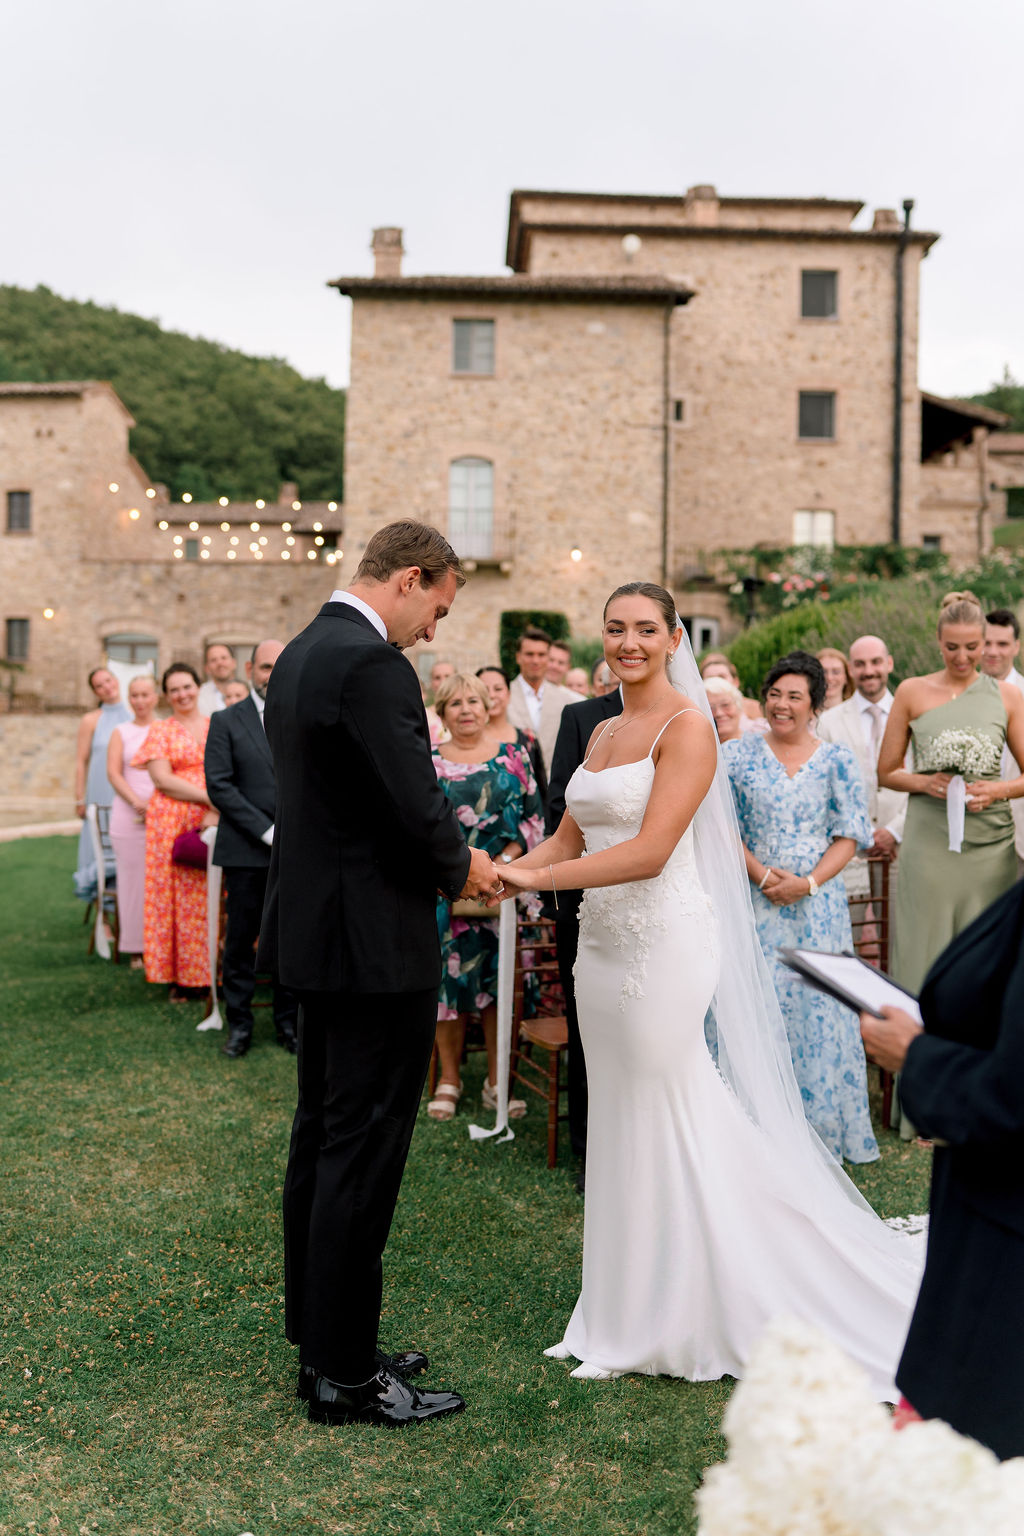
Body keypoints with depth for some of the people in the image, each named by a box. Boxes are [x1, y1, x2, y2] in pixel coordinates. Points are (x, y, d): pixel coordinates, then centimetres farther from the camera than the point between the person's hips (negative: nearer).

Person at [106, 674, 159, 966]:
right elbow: (113, 773, 3)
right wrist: (137, 802, -12)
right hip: (129, 817, 0)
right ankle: (136, 950, 6)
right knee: (132, 879, -1)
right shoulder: (121, 733, 13)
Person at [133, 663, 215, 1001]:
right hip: (173, 821, -1)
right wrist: (209, 797, -13)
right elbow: (163, 779, -5)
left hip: (216, 821, 2)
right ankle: (180, 977, 5)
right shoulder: (160, 730, 7)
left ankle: (211, 970, 8)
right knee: (177, 895, -2)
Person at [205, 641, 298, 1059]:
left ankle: (288, 1022, 18)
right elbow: (218, 786, -6)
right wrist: (268, 831, -11)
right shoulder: (226, 721, 3)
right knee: (241, 940, 4)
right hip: (246, 852, -2)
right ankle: (239, 1024, 16)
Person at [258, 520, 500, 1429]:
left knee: (321, 1142, 17)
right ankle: (347, 1376, 14)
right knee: (362, 1156, 1)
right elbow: (417, 811, -22)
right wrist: (462, 868, -1)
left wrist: (449, 857, 10)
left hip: (316, 934, 10)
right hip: (375, 946, -10)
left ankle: (320, 1339, 31)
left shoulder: (300, 654, 12)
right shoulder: (374, 665, -19)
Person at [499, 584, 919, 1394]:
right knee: (621, 1121, 14)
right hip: (604, 945, 8)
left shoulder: (687, 726, -12)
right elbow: (568, 840, 13)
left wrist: (535, 878, -21)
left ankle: (678, 1321, 20)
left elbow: (650, 851, -20)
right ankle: (631, 1310, 30)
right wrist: (497, 874, -3)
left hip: (665, 945, -8)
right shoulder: (602, 732, 13)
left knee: (662, 1122, 2)